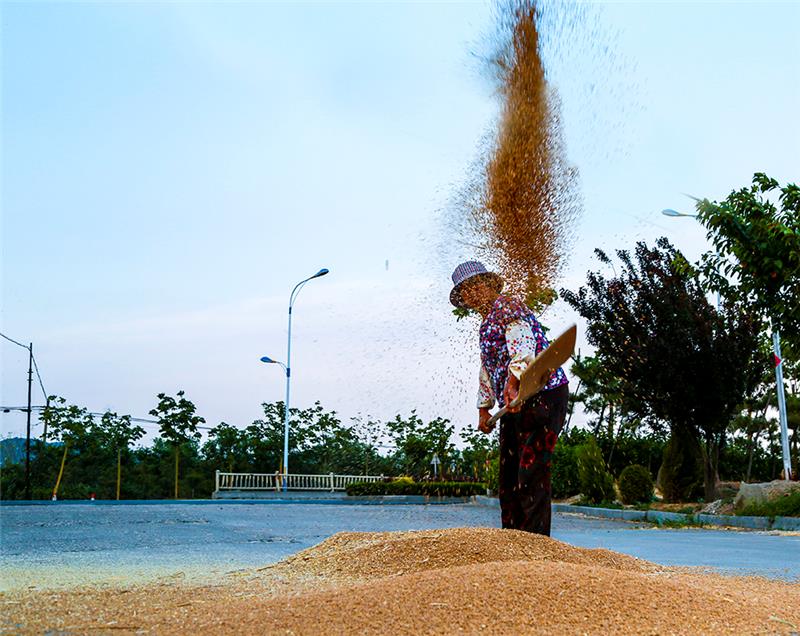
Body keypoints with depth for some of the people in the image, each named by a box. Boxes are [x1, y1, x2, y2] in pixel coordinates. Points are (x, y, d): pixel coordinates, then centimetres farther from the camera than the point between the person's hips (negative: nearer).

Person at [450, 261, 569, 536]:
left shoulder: (508, 307, -6)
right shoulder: (486, 324, 24)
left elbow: (522, 345, -24)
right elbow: (487, 368, 33)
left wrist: (513, 382, -37)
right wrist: (484, 408, 30)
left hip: (542, 396, -10)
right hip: (514, 404, 10)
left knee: (531, 473, -14)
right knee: (508, 476, 10)